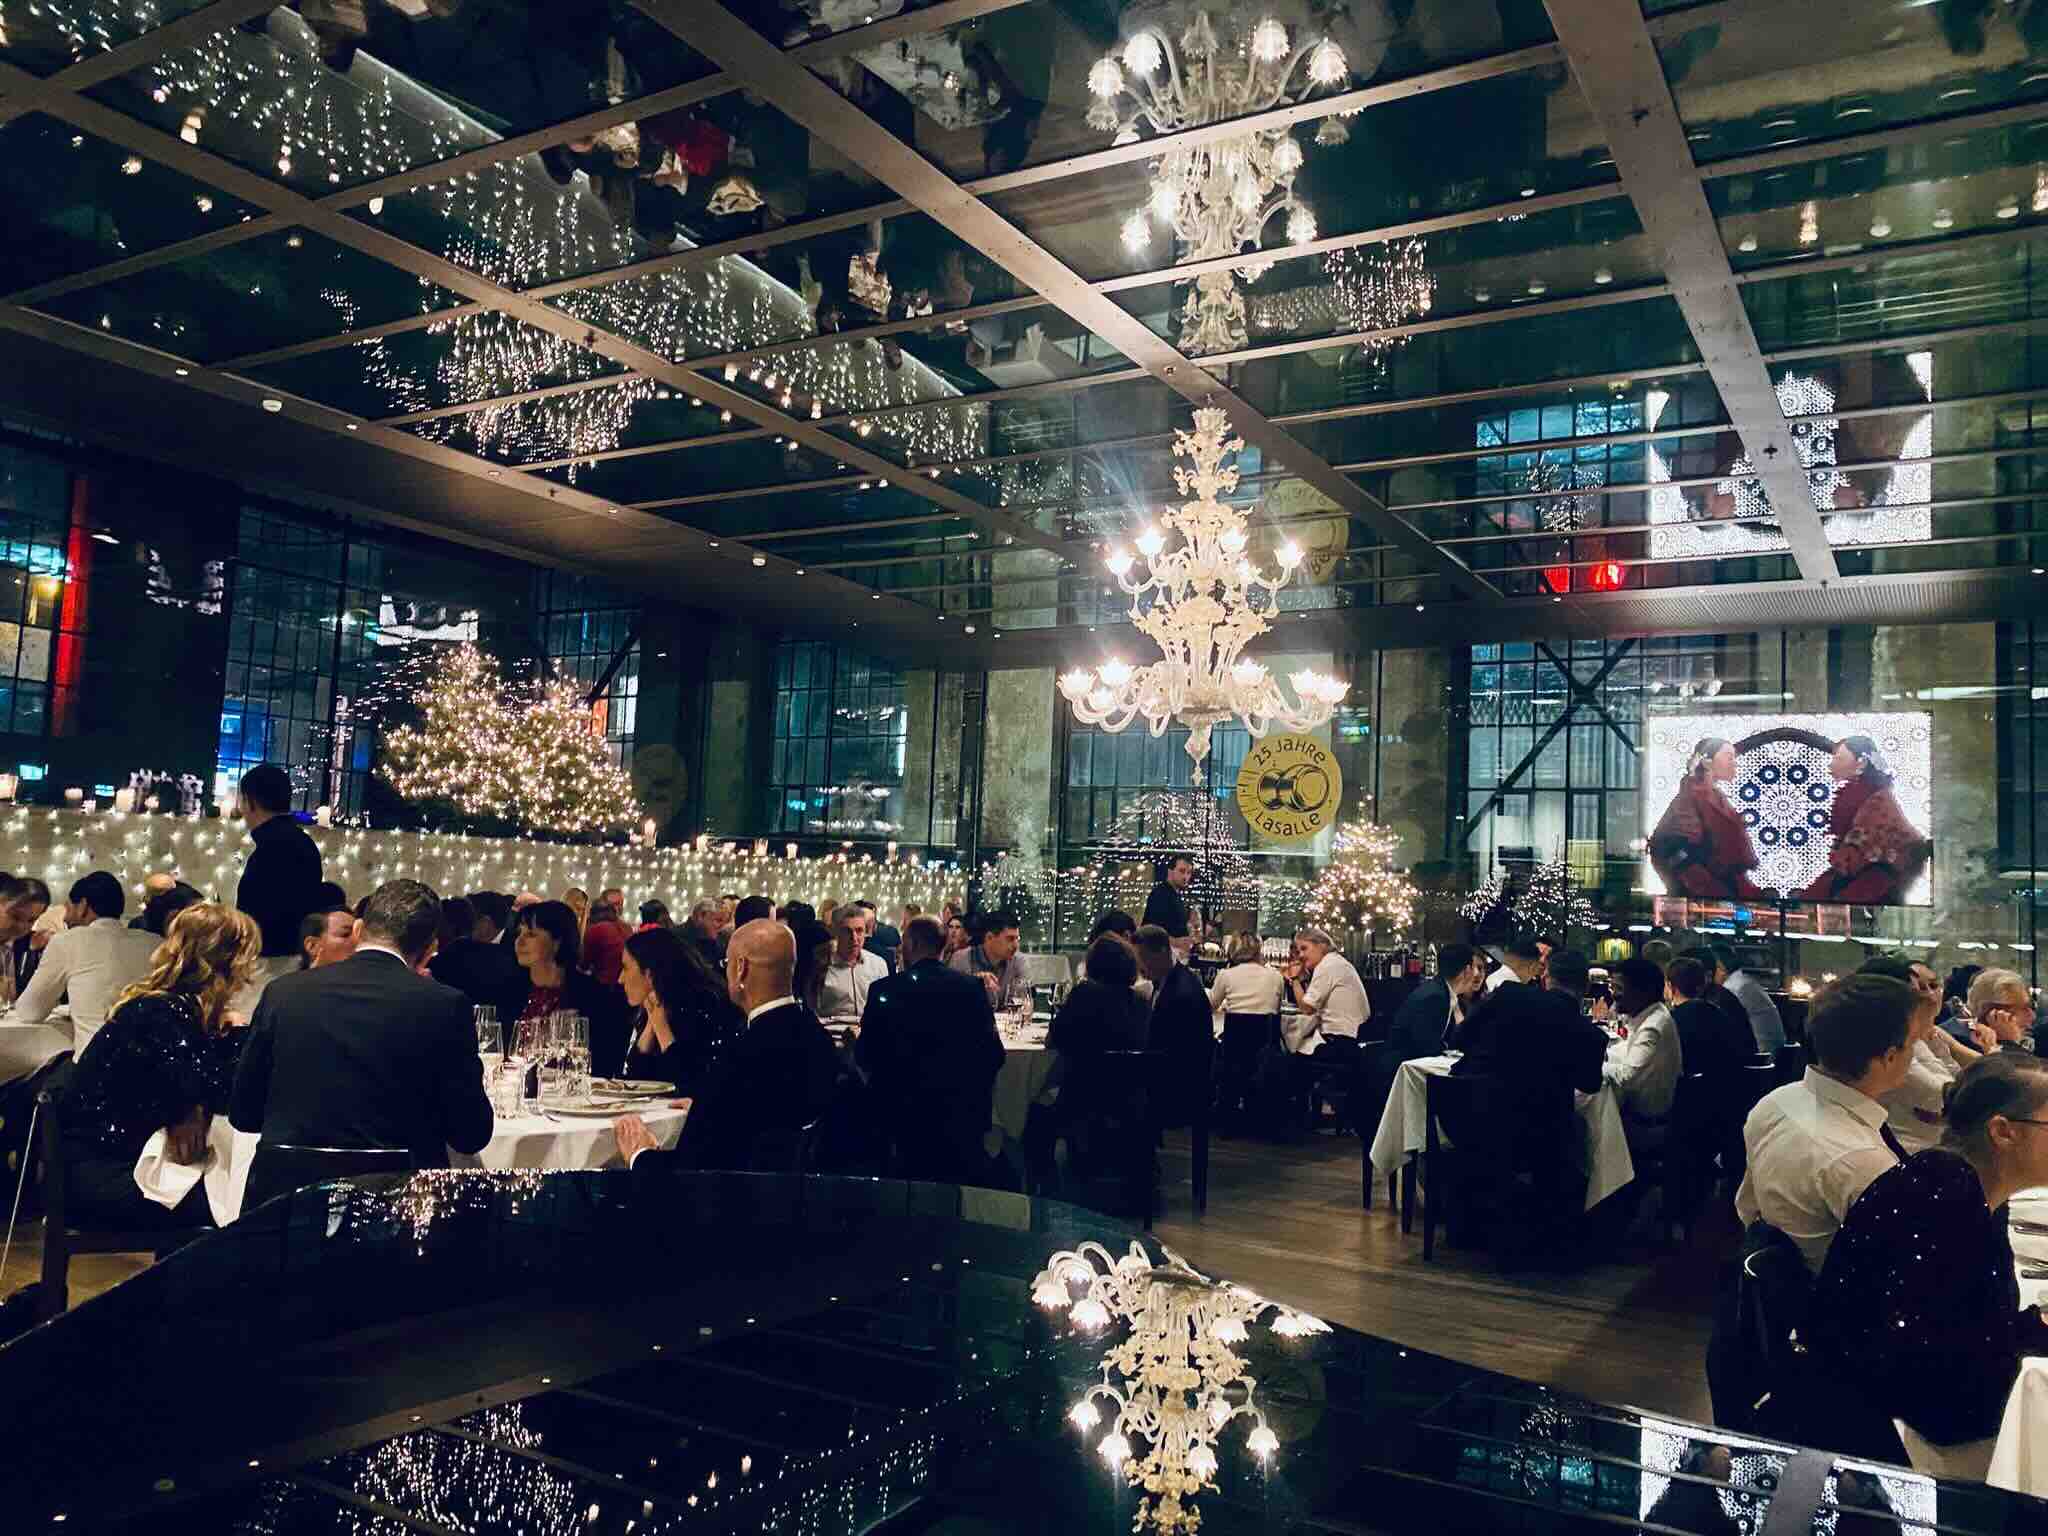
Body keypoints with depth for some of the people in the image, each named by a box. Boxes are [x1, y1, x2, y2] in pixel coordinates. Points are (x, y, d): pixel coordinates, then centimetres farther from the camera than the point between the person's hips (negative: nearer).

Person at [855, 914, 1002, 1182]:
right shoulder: (972, 986, -1)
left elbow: (865, 1056, -2)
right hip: (965, 1110, 2)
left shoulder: (885, 989, -8)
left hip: (909, 1109, -2)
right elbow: (994, 1052, 0)